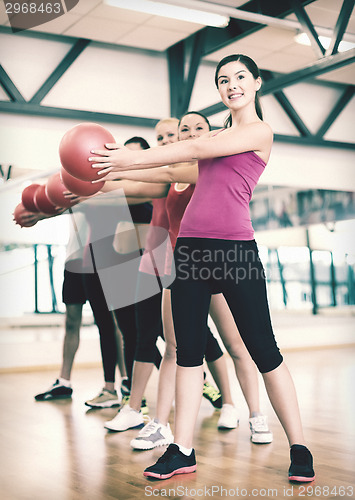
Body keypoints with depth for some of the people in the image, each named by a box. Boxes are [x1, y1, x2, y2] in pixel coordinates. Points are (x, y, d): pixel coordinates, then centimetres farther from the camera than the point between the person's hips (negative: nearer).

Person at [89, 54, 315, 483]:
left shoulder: (260, 132, 1)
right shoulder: (218, 134, 24)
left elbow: (195, 149, -7)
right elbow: (180, 153, 20)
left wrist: (131, 159, -7)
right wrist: (120, 163, 9)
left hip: (234, 248, -7)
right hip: (191, 247, 7)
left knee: (263, 350, -3)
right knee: (188, 351, 5)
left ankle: (299, 449, 9)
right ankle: (182, 451, 13)